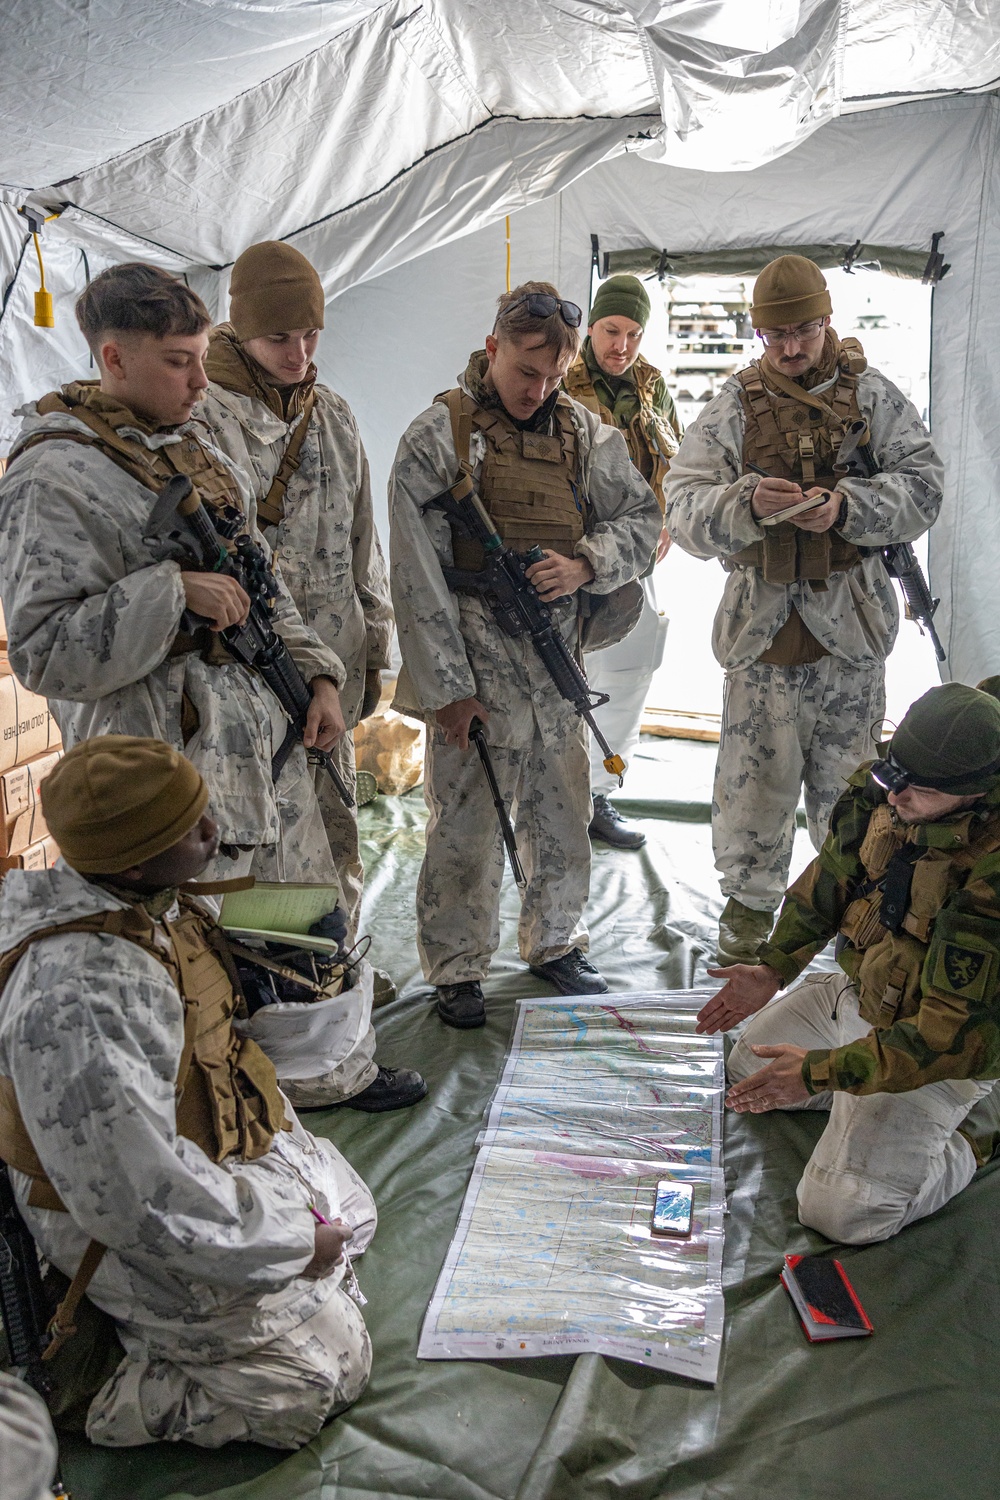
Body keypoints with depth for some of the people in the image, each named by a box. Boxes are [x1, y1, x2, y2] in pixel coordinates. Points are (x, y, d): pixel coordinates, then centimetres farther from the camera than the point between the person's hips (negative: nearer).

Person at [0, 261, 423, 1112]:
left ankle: (334, 1070, 41)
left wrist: (317, 674, 10)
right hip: (169, 755, -8)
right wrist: (174, 592, -23)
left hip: (265, 731, 8)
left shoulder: (196, 451, 13)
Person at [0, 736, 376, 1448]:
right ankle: (126, 1402, 9)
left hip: (212, 1140, 9)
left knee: (352, 1208, 22)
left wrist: (289, 1144, 10)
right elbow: (138, 1199, -33)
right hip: (131, 1224, -9)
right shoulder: (79, 1001, -38)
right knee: (328, 1369, -1)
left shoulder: (145, 902, -8)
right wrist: (294, 1241, -21)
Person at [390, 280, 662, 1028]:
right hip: (474, 662, -4)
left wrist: (585, 564, -9)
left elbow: (641, 518, 13)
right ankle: (458, 969, 22)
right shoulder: (439, 434, -6)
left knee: (564, 817, 13)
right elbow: (418, 572, -9)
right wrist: (445, 686, -12)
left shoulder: (586, 434, 7)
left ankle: (556, 944, 35)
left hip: (556, 656, 4)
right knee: (466, 825, 3)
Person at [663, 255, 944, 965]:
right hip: (761, 620, 0)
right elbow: (685, 503, -4)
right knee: (755, 770, 6)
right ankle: (749, 905, 25)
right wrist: (747, 503, -25)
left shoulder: (872, 394, 4)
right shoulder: (733, 406, 3)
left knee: (847, 771, 12)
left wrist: (848, 506, -19)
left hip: (852, 620, 0)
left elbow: (923, 482, -1)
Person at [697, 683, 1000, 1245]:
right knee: (750, 1067, 23)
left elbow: (955, 1035, -33)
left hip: (936, 1047, -8)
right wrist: (773, 969, 0)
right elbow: (834, 873, 4)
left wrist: (820, 1072, -28)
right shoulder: (880, 790, -16)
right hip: (859, 993, 8)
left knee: (838, 1212, -8)